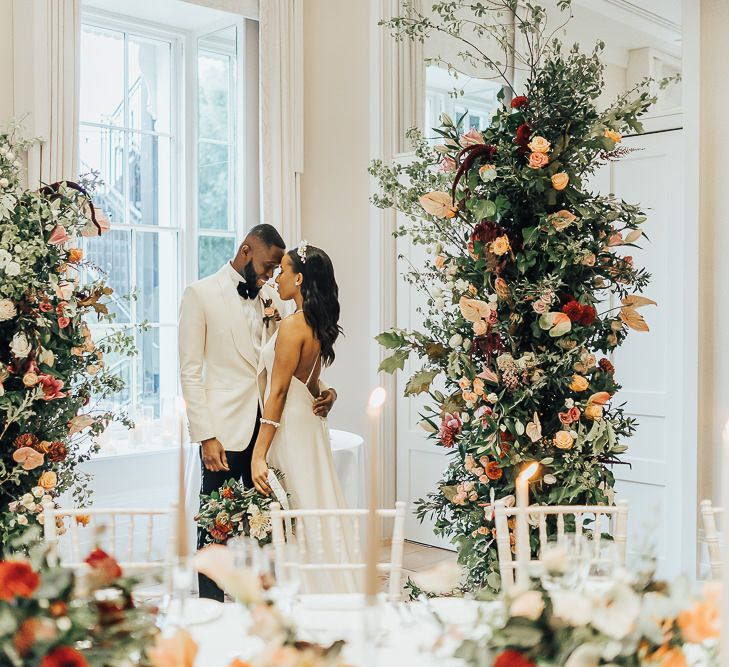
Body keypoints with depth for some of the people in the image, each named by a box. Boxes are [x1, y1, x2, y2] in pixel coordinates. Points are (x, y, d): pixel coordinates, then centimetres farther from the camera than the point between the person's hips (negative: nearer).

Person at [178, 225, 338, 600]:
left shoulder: (271, 299, 13)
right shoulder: (200, 294, -2)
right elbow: (190, 372, -5)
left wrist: (321, 391, -6)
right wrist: (205, 436, -12)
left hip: (269, 425, 5)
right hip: (225, 430, -4)